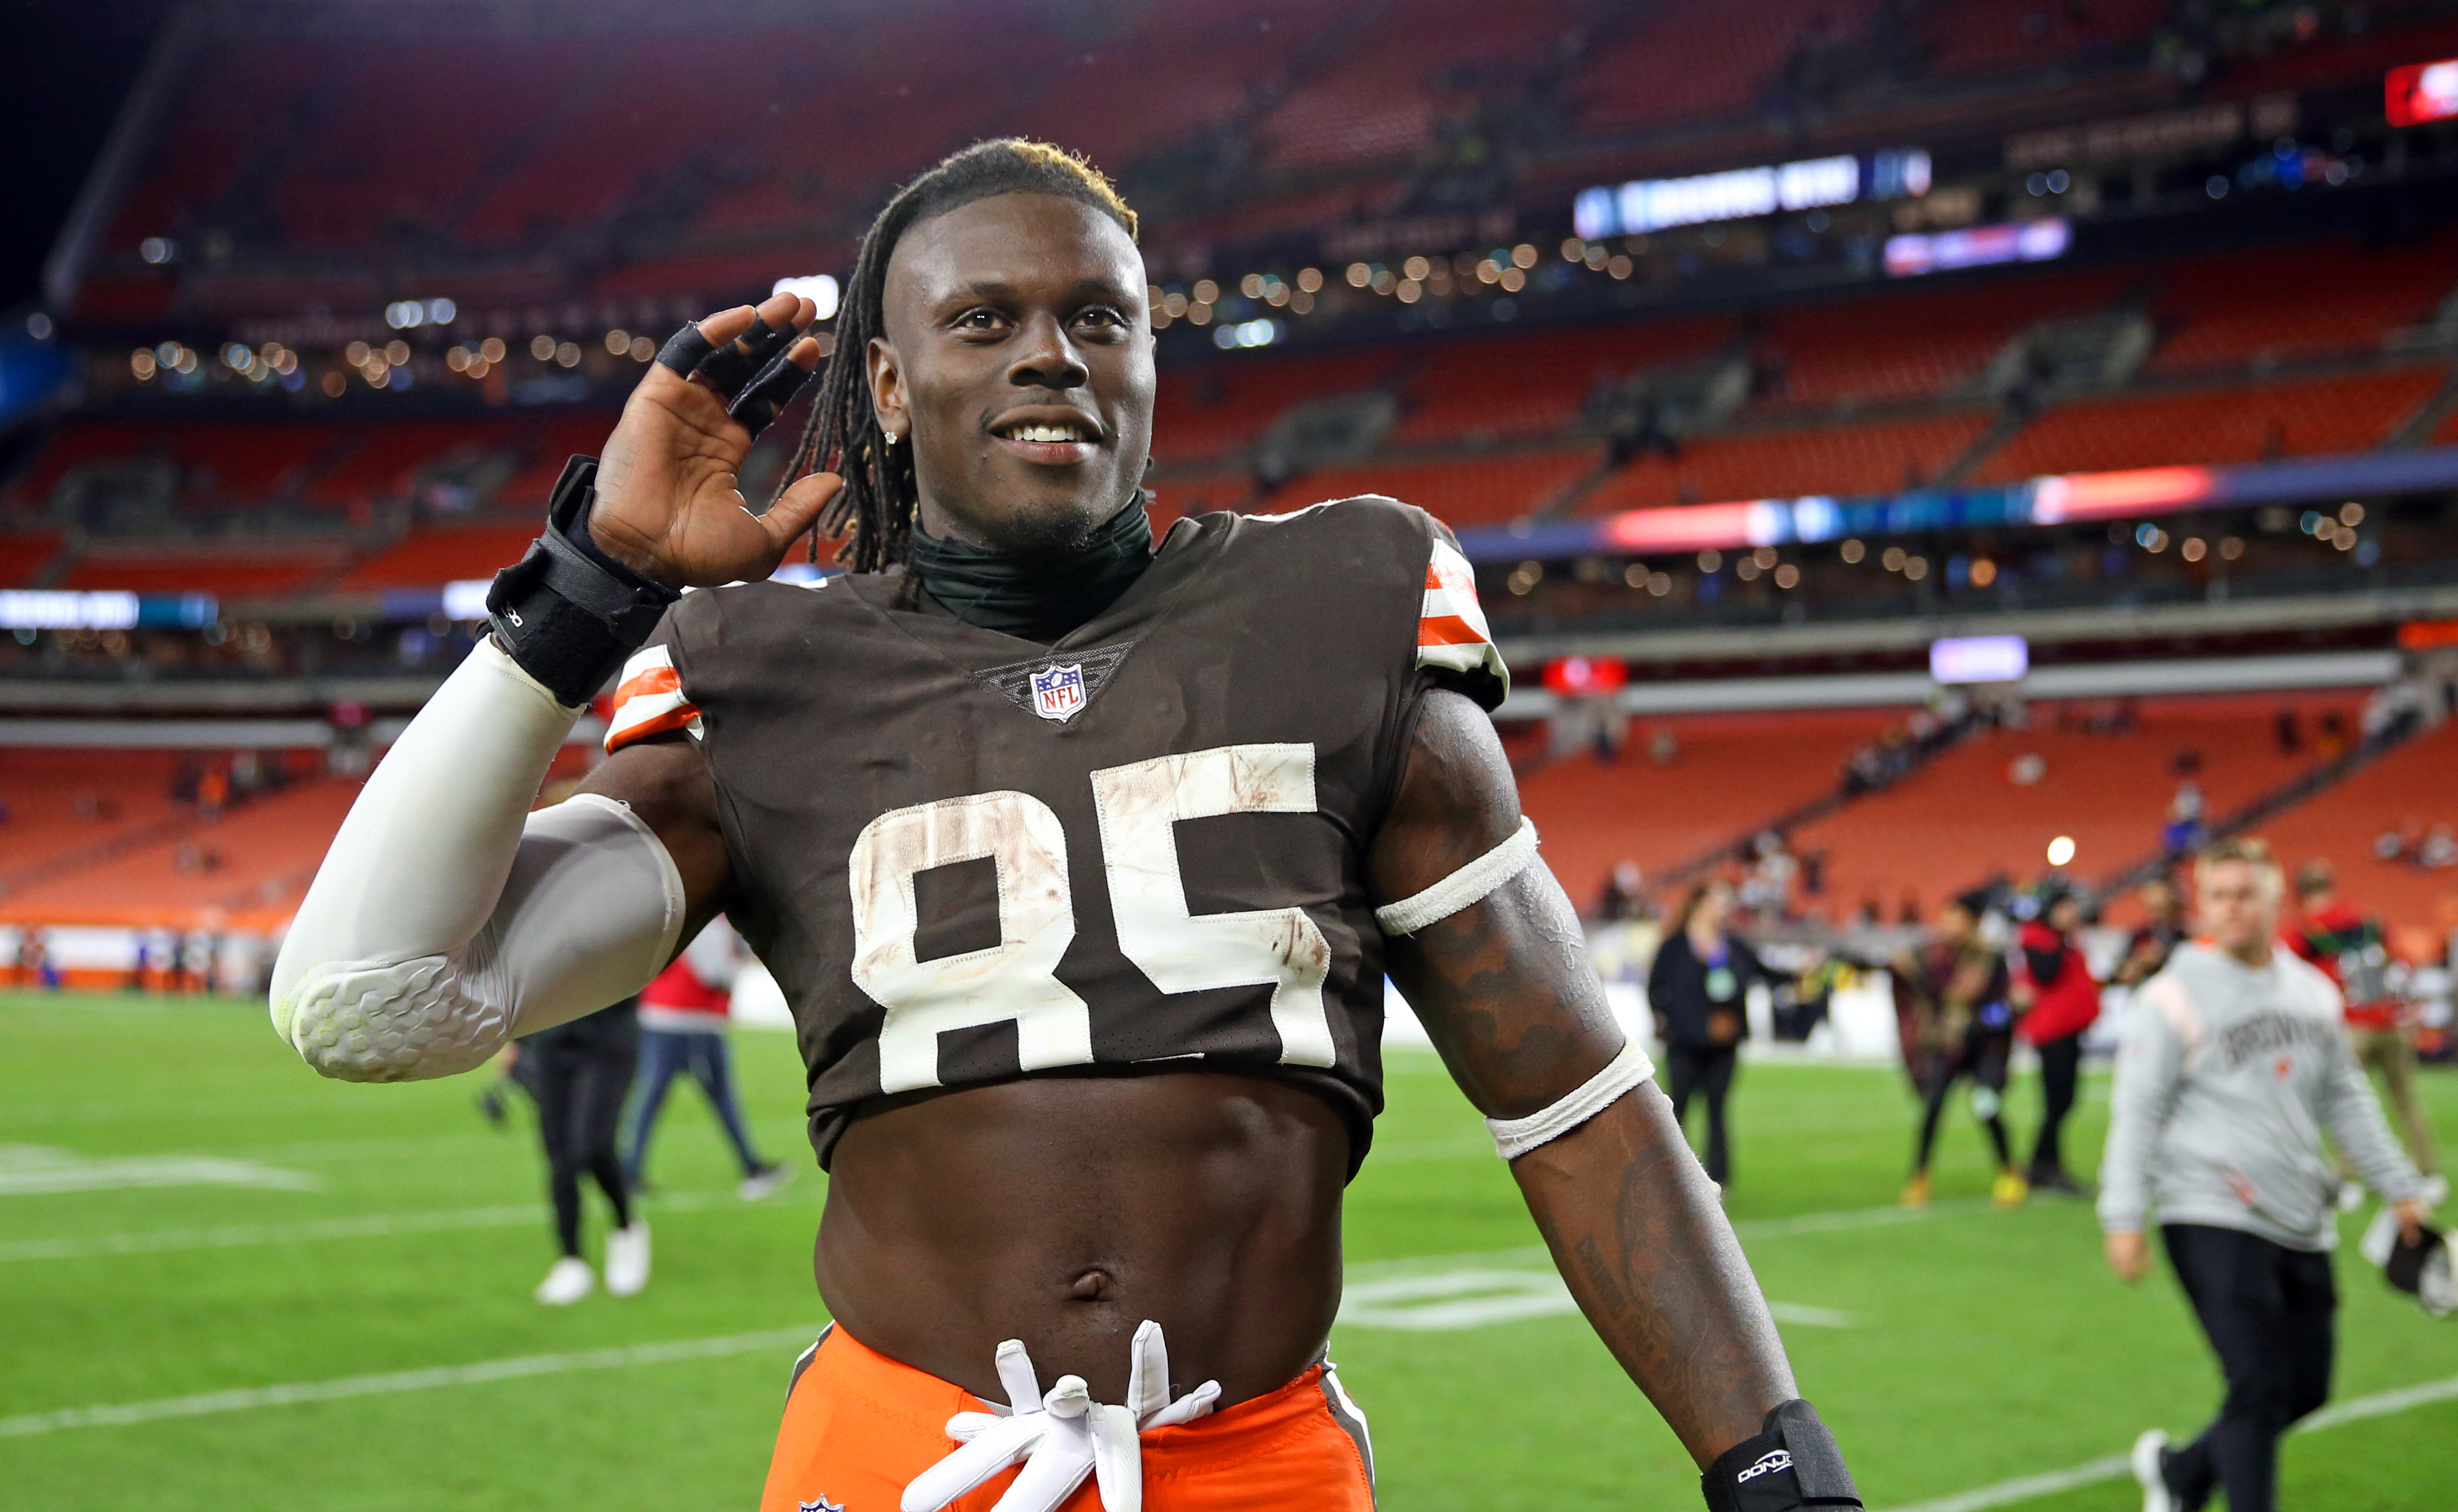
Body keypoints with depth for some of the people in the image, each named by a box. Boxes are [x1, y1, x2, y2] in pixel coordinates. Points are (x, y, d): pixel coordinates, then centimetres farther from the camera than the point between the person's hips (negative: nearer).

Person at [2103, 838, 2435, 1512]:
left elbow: (2346, 1101, 20)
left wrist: (2399, 1186, 19)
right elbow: (2136, 1110, -8)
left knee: (2305, 1389, 11)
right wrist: (2124, 1217, -14)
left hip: (2301, 1225, 6)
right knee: (2259, 1387, -13)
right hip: (2213, 1220, -6)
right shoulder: (2176, 998, -7)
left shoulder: (2314, 993, 11)